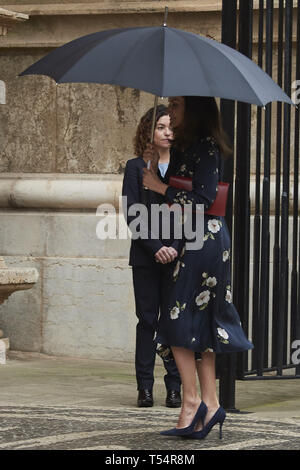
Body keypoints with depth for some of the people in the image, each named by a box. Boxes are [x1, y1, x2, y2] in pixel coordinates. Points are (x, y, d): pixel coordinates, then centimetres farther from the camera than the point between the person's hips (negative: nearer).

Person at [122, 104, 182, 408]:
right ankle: (145, 387, 3)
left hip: (179, 256, 1)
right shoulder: (136, 167, 5)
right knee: (147, 320, 0)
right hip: (145, 257, -1)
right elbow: (132, 214, -1)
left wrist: (176, 248, -9)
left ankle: (174, 386, 3)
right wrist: (155, 248, -12)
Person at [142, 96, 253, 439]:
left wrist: (161, 187, -10)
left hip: (203, 239, -10)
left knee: (179, 318, -10)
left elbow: (202, 199, -17)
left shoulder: (205, 146, -11)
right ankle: (209, 404, 8)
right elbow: (178, 190, 13)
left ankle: (192, 400, -10)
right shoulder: (184, 146, 17)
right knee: (200, 323, 8)